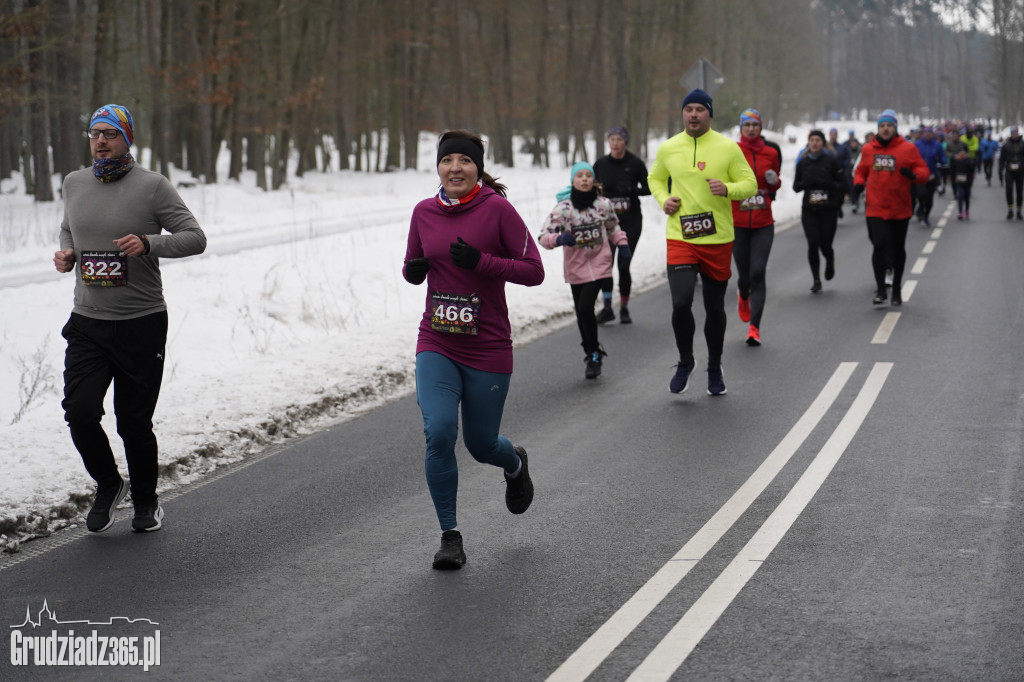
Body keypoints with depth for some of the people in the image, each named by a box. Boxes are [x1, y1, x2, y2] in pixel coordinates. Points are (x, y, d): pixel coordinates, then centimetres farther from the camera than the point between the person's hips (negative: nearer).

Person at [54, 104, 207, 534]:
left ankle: (145, 501, 25)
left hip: (141, 324, -3)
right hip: (87, 322, 3)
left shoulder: (152, 186, -5)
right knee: (79, 413, -10)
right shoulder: (74, 184, 9)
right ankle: (107, 485, 17)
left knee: (134, 422, 2)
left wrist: (148, 244, -22)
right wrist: (66, 254, 5)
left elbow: (194, 238, -6)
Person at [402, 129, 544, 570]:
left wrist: (481, 261, -22)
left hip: (488, 349, -2)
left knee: (481, 444, 9)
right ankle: (450, 536, 0)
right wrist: (413, 270, -7)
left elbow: (534, 271, -10)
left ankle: (515, 464, 49)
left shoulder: (496, 209, -9)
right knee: (438, 432, -16)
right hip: (437, 346, 2)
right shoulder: (424, 212, 3)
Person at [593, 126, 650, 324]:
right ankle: (607, 308, -9)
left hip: (631, 220, -1)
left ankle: (624, 308, 13)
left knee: (623, 265, -3)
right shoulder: (600, 164, 4)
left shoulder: (635, 163, -3)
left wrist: (632, 190, -16)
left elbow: (648, 188, 2)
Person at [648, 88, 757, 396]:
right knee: (680, 303, -16)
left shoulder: (728, 147, -2)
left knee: (715, 308, 9)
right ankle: (685, 362, 9)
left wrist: (728, 189, -19)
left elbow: (750, 185, 2)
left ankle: (715, 369, 29)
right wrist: (663, 199, 1)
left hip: (718, 240, 0)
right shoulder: (667, 148, 4)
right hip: (680, 238, 0)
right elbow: (655, 178, 21)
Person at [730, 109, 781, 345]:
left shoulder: (771, 153, 7)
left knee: (758, 272, -11)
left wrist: (775, 182, -2)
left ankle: (754, 327, -10)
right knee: (744, 274, 3)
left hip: (764, 223, 1)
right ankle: (743, 297, 42)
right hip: (738, 223, -1)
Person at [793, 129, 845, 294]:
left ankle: (830, 262, 35)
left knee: (825, 245, -2)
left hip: (828, 209, -2)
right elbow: (796, 186, 13)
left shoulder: (831, 161, 0)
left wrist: (826, 183, -17)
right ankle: (816, 280, 3)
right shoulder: (803, 163, 8)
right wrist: (805, 183, -9)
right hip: (809, 210, 2)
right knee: (813, 243, -10)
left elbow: (841, 183, 1)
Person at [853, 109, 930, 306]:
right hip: (875, 208, 0)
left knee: (898, 249, 12)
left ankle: (897, 289, 28)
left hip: (900, 209, 0)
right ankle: (880, 289, -6)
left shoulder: (907, 149, -2)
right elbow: (861, 170, 19)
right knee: (880, 245, -15)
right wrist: (859, 182, -1)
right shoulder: (868, 149, 5)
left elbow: (923, 170, -2)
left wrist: (914, 175, -23)